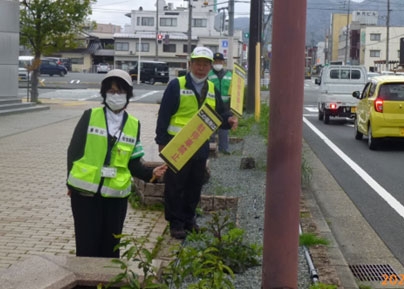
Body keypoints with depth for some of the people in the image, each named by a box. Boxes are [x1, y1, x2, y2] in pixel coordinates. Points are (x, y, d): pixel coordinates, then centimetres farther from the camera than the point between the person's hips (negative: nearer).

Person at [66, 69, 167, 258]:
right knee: (87, 245, 3)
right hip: (85, 192, -2)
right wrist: (71, 182, 1)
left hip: (115, 195, 2)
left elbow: (133, 163, 5)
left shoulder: (133, 125, 3)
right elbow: (74, 151, 1)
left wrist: (151, 173, -11)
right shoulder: (90, 116, -3)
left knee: (110, 245, 10)